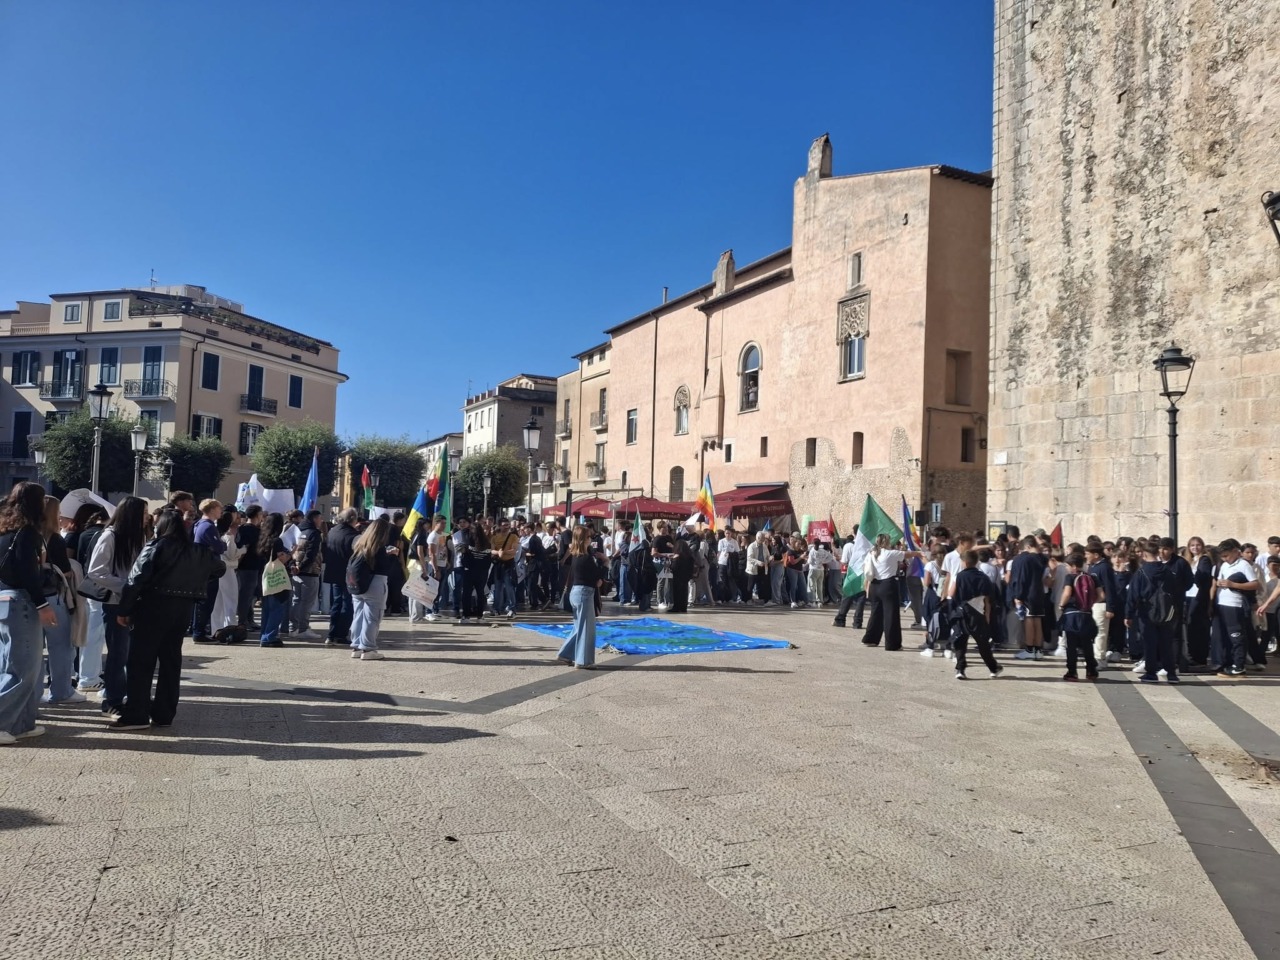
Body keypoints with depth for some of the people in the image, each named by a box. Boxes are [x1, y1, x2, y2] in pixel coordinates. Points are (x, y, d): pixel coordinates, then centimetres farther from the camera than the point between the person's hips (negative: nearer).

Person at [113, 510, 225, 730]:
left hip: (154, 607, -5)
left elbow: (136, 580, -12)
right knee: (171, 661, 10)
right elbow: (220, 568, 23)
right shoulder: (198, 551, 10)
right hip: (183, 609, 5)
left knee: (141, 661, 0)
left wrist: (123, 610, -9)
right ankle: (164, 715, 13)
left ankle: (136, 715, -3)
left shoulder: (155, 547, -6)